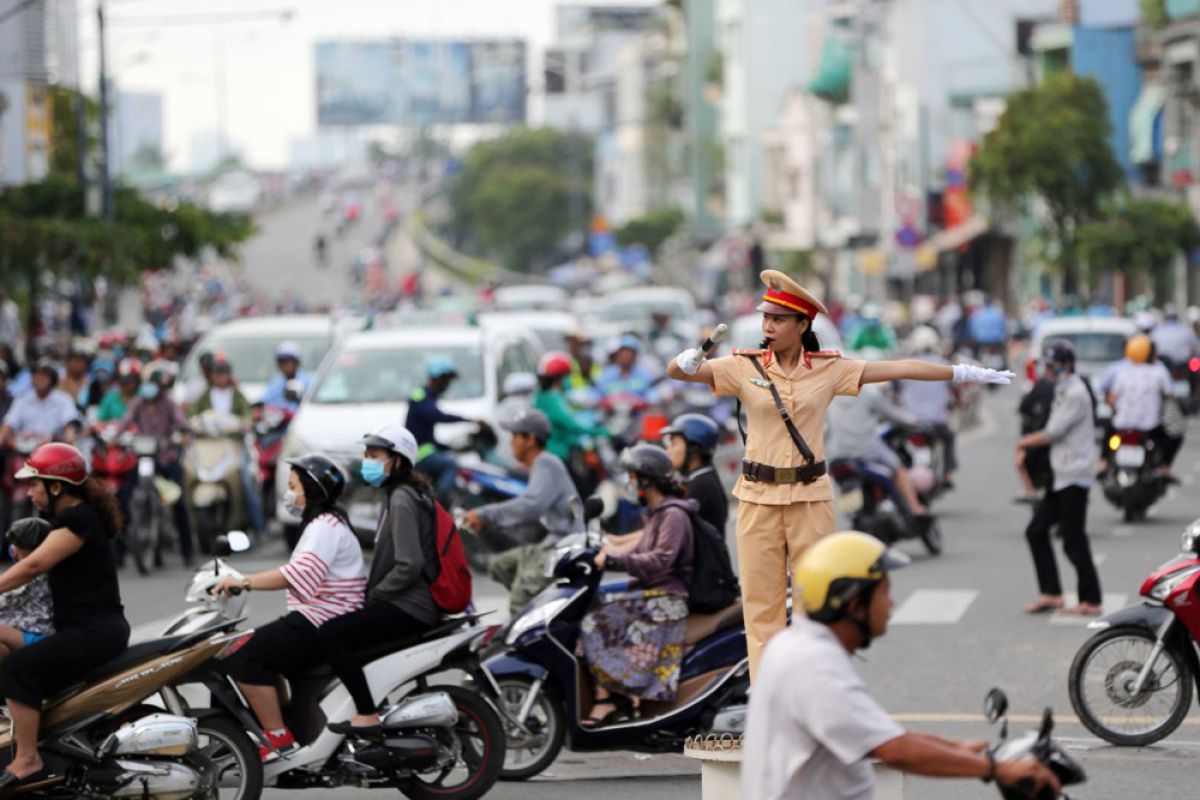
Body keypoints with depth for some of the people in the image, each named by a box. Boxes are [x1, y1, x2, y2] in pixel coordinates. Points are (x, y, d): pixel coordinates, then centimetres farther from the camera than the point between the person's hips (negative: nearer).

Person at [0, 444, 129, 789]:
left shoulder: (79, 519, -14)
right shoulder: (70, 516, 19)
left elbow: (34, 565, -21)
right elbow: (36, 566, 20)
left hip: (95, 631, -11)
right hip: (88, 628, 11)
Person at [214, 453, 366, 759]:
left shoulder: (326, 526, -12)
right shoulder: (325, 523, 23)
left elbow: (301, 573, -28)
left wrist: (245, 583, -30)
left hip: (322, 626, -11)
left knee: (244, 656, -19)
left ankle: (279, 738, -19)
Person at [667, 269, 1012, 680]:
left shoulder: (827, 369, 0)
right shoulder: (744, 367, -2)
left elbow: (899, 369, 0)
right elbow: (675, 371, -9)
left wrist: (964, 373, -1)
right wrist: (688, 362, -33)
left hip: (810, 497, 0)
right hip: (759, 497, 0)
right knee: (761, 603, 2)